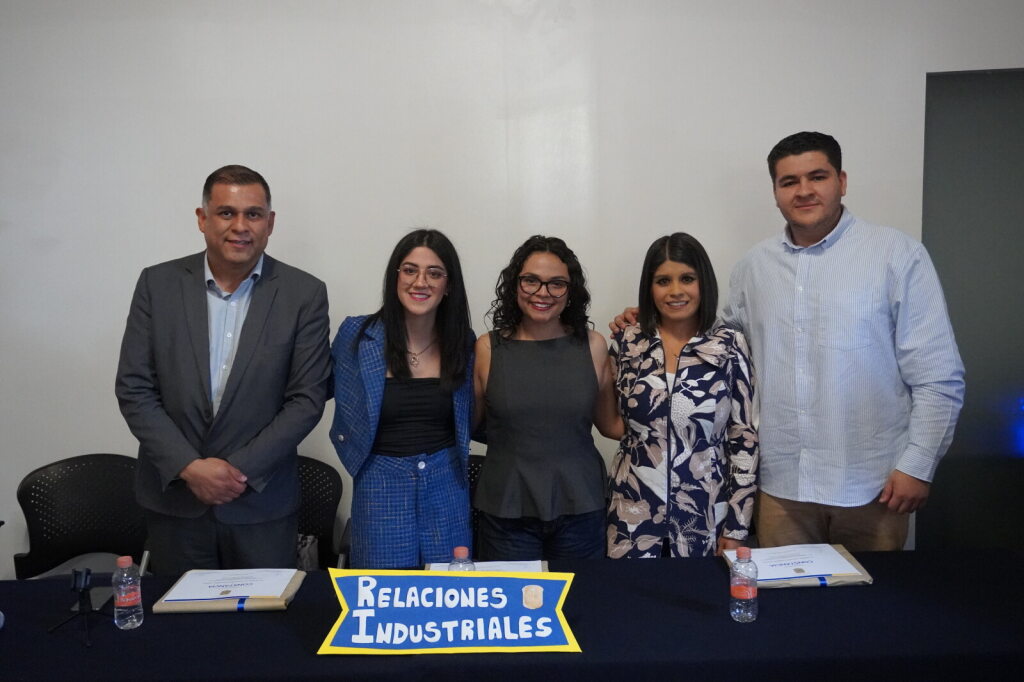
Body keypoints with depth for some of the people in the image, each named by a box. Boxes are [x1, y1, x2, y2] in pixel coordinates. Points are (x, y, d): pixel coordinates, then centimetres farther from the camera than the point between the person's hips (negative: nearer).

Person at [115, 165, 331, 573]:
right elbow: (133, 389, -2)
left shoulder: (304, 294, -6)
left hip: (261, 503, -1)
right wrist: (189, 467, -12)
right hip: (173, 498, 2)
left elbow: (307, 398, -6)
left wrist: (241, 470, -13)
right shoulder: (158, 284, -1)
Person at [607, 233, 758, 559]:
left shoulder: (730, 346, -5)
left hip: (705, 514, -1)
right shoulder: (627, 342, -1)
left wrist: (737, 526, -4)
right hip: (634, 513, 1)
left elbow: (744, 438, -3)